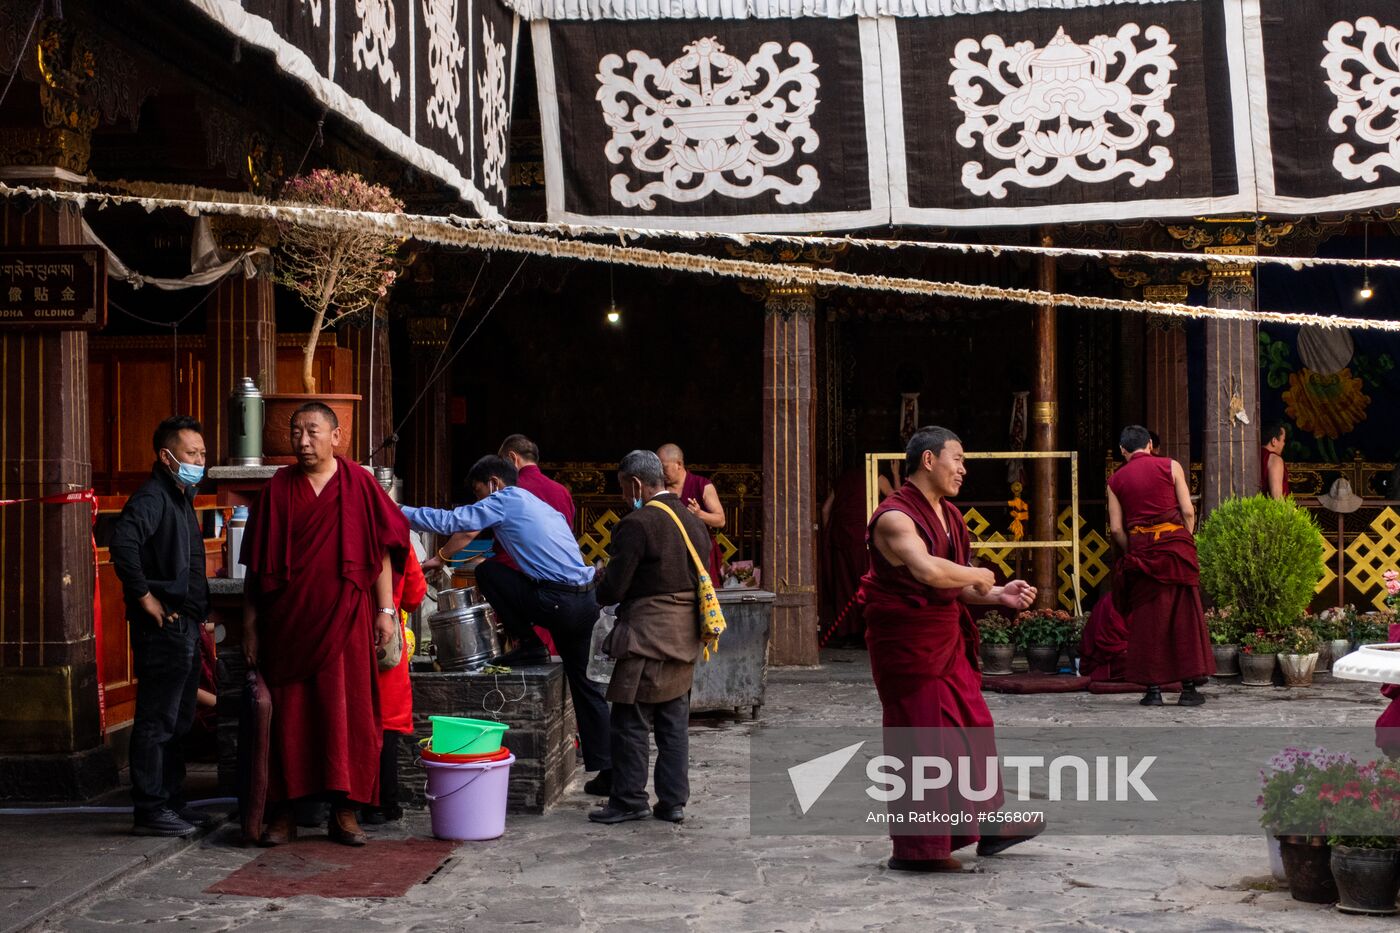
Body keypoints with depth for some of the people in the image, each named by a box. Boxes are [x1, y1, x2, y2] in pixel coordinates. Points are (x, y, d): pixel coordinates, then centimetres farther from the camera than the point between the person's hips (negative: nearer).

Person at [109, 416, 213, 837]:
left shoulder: (181, 497, 18)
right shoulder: (152, 497, -14)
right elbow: (123, 542, -32)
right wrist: (145, 597, -25)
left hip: (184, 625, 10)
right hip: (163, 625, -10)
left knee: (177, 719, 16)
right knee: (157, 720, -6)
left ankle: (171, 801, 24)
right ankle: (149, 810, -2)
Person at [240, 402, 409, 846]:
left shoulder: (358, 484, 2)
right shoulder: (278, 488, 6)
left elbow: (381, 551, 3)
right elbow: (257, 564, 8)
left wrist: (385, 610, -3)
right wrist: (250, 625, 6)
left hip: (345, 619, -1)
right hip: (288, 621, 1)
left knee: (346, 713, 0)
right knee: (287, 715, 3)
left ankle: (344, 810, 9)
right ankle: (284, 812, 11)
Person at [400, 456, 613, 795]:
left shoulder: (504, 501, 0)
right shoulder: (541, 506, 27)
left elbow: (451, 521, -3)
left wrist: (402, 512, 8)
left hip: (558, 604, -9)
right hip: (587, 600, 9)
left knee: (487, 572, 7)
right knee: (582, 680, 14)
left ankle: (529, 646, 6)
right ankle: (607, 770, 11)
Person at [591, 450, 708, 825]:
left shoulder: (638, 524, -15)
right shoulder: (694, 522, 10)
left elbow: (613, 589, -16)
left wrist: (600, 591, 6)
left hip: (647, 638, -8)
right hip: (686, 638, 8)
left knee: (631, 723, 2)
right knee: (674, 723, 12)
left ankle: (628, 800, 6)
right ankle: (673, 801, 15)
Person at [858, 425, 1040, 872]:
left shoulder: (948, 516, 12)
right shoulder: (895, 517, -19)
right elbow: (928, 571, -37)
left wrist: (998, 595, 3)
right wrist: (979, 575, -20)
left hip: (947, 640, 10)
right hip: (908, 645, -10)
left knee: (972, 729, 16)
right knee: (921, 740, -3)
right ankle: (915, 848, 7)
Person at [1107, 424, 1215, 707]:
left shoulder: (1115, 480, 8)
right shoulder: (1170, 466, 4)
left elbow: (1116, 528, 3)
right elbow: (1188, 511, -1)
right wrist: (1185, 543, 10)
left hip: (1139, 550, 1)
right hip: (1175, 544, -1)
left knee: (1146, 619, 6)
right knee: (1184, 615, 4)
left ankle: (1153, 689, 3)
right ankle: (1188, 688, 3)